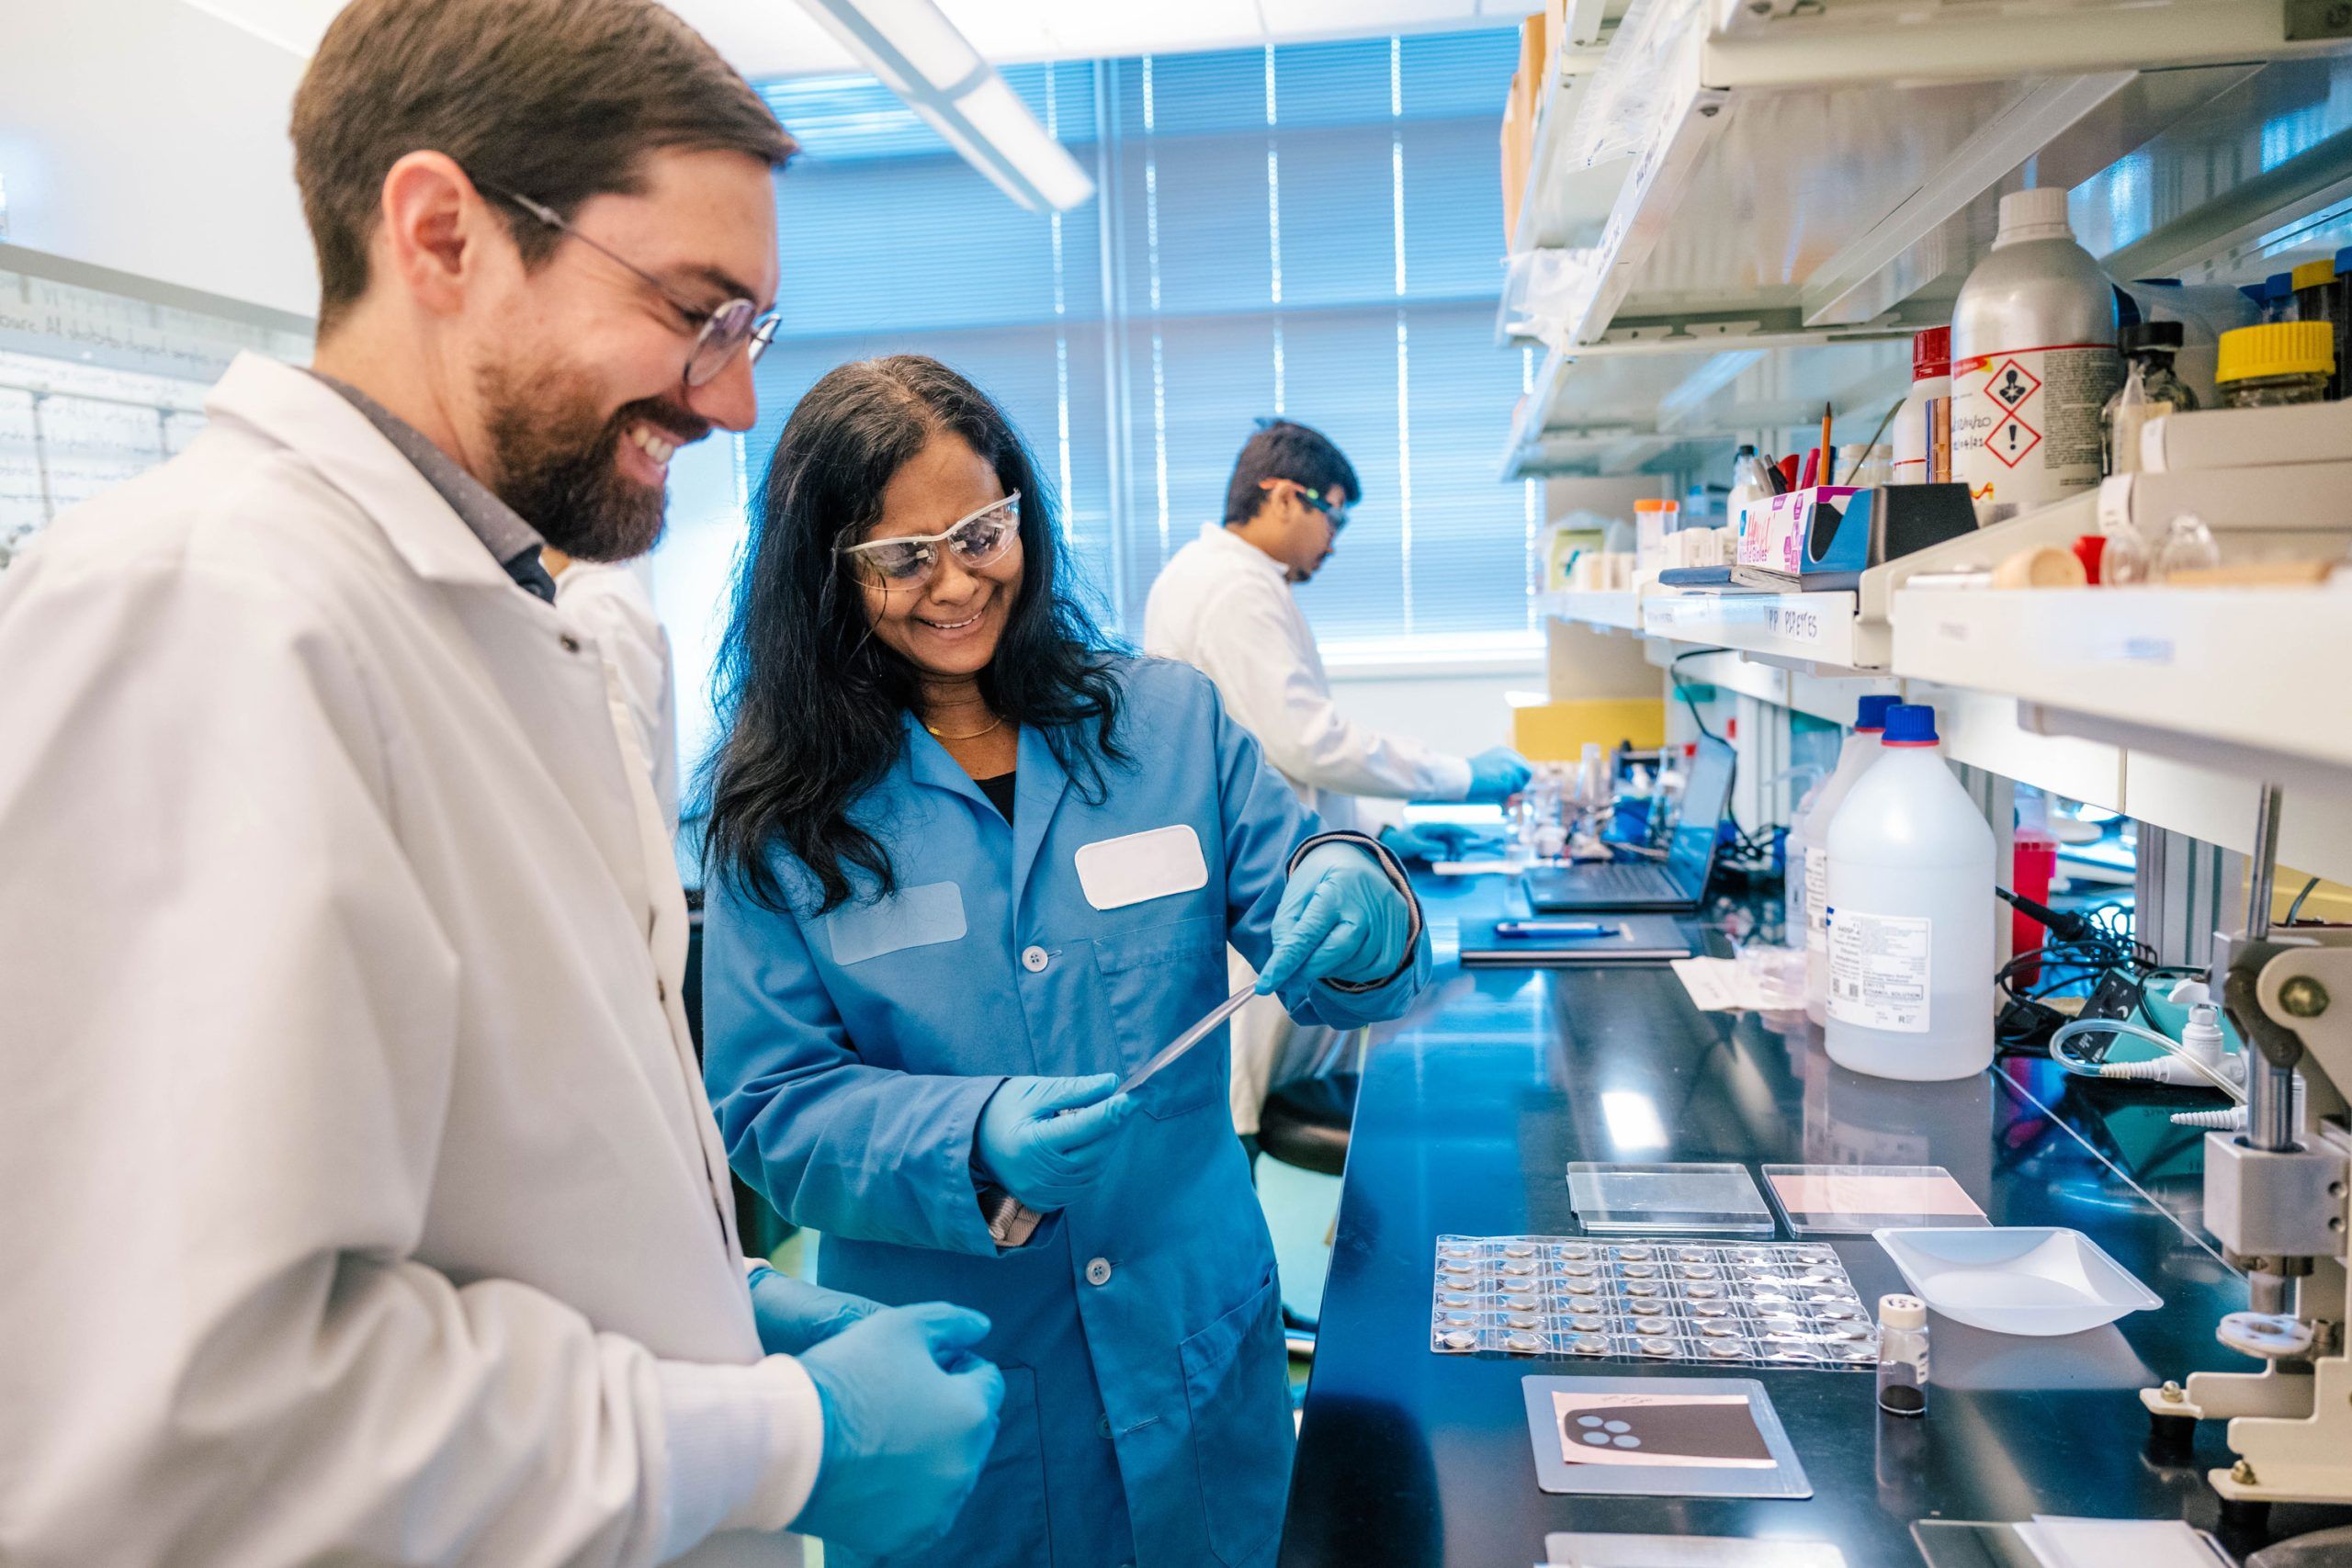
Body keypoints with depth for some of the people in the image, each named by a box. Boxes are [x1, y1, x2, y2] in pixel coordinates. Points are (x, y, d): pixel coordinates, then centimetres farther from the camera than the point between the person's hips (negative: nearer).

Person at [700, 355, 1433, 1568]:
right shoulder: (779, 814, -8)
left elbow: (1326, 975, -3)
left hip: (1194, 1349, 2)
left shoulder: (1169, 723, -4)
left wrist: (1357, 909, -26)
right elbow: (769, 1111, -9)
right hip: (941, 1384, -1)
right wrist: (977, 1140, -27)